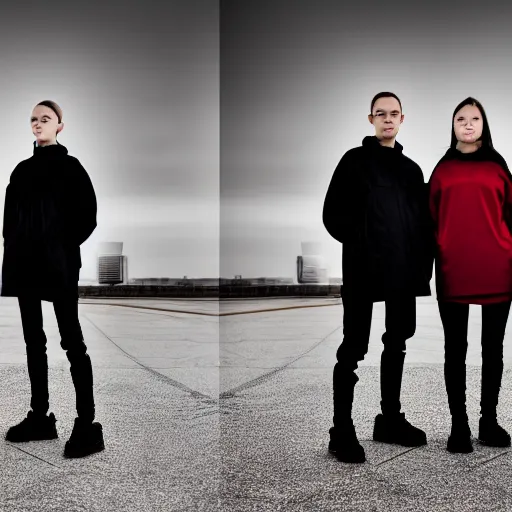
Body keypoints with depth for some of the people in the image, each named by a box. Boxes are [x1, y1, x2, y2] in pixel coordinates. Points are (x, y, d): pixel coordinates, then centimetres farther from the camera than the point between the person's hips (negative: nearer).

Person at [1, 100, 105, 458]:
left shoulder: (70, 166, -1)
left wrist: (64, 246, -8)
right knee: (34, 340, 10)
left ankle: (88, 425, -4)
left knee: (72, 341, -6)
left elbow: (87, 216, -7)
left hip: (58, 264, -6)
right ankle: (40, 417, 20)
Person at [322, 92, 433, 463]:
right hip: (364, 269, -5)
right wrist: (360, 242, -11)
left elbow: (423, 220, 15)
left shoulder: (411, 168, 15)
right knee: (353, 350, -3)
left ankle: (391, 419, 27)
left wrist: (423, 261, 2)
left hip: (403, 270, 6)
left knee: (397, 344, 13)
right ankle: (342, 431, 4)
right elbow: (333, 214, -5)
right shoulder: (355, 160, 1)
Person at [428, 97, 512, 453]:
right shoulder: (442, 170, 9)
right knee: (456, 349, 3)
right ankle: (459, 425, 12)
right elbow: (432, 220, 9)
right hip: (453, 272, -1)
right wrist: (433, 262, 3)